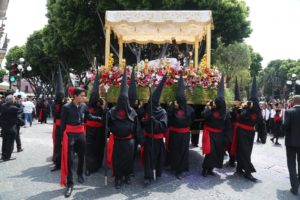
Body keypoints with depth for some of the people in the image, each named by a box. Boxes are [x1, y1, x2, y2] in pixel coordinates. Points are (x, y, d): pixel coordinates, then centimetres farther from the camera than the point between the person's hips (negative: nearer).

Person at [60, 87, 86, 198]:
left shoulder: (84, 106, -1)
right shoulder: (66, 107, -13)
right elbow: (63, 124, -8)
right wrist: (63, 137, -5)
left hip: (81, 134, 5)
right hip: (70, 134, -4)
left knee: (81, 156, 18)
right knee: (69, 159, 0)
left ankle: (80, 174, 43)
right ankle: (69, 184, 10)